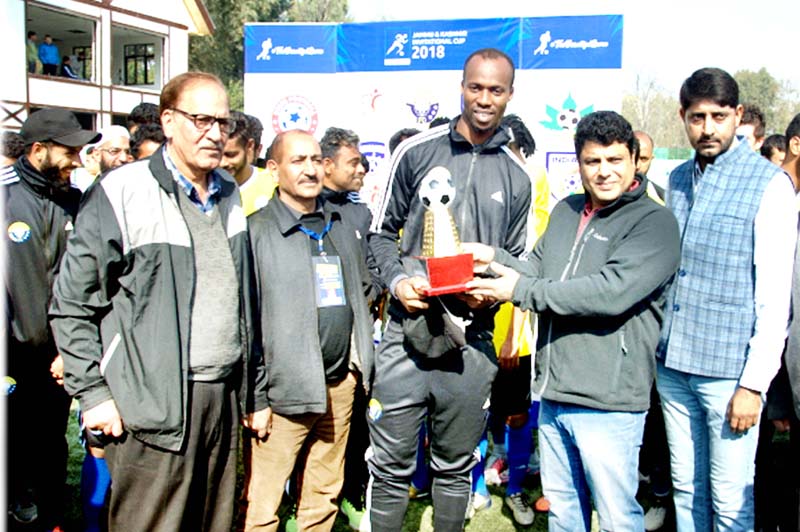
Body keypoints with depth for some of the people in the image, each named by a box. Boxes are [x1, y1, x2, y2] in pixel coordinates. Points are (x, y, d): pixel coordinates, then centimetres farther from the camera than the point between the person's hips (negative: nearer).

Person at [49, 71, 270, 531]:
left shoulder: (230, 196, 13)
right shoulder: (123, 194, -6)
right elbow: (71, 305, -4)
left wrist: (256, 392, 18)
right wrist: (93, 394, -7)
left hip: (225, 398, 6)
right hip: (154, 406, -5)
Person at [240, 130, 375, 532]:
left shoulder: (340, 225, 14)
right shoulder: (257, 230, -7)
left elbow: (363, 288, 24)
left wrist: (359, 349, 13)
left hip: (339, 382, 6)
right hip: (284, 387, -6)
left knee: (324, 495, 16)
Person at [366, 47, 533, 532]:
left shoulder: (516, 178, 8)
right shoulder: (418, 152, 2)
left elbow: (517, 259, 14)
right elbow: (383, 231, 8)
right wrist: (397, 280, -10)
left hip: (472, 341, 2)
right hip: (407, 332, -2)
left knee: (456, 468, 16)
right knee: (391, 465, 5)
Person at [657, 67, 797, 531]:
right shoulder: (679, 179, 10)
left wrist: (754, 383, -12)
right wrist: (656, 344, 12)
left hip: (728, 370, -5)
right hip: (673, 363, 5)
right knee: (686, 488, 16)